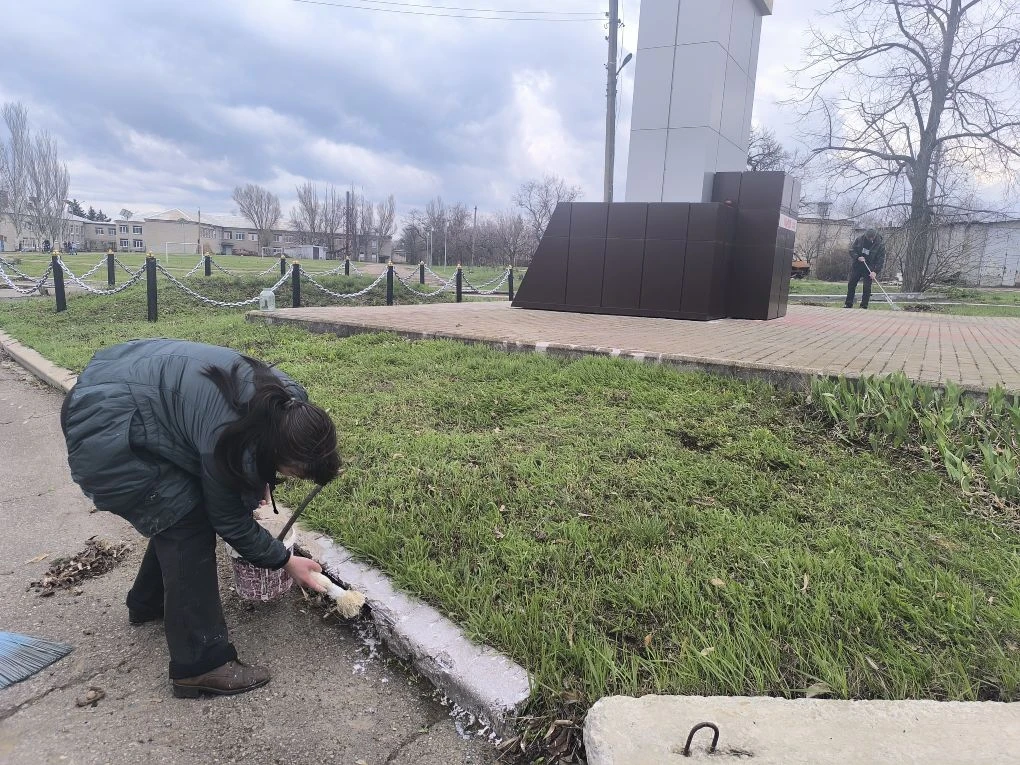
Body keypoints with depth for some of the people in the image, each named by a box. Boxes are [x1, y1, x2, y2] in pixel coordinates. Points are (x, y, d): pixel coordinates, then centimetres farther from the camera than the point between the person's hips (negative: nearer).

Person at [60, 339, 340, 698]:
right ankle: (201, 665, -5)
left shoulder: (286, 401, -10)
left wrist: (258, 479, 2)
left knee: (179, 510, 15)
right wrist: (286, 561, -3)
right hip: (103, 428, -9)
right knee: (188, 525, -11)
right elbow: (230, 520, -13)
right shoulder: (225, 437, -31)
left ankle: (148, 602, 38)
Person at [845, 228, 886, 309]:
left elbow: (881, 260, -13)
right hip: (857, 266, 3)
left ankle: (864, 306, 0)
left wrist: (875, 271, -23)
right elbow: (851, 250, 1)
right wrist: (857, 257, -18)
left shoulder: (880, 244, -13)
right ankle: (849, 304, 13)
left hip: (869, 269, -3)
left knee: (867, 287, -7)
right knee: (851, 284, 4)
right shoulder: (859, 239, -7)